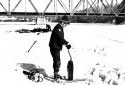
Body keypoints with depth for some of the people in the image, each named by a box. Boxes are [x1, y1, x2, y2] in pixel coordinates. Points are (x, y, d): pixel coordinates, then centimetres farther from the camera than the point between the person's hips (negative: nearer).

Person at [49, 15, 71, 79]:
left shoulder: (60, 28, 14)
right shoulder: (58, 28, -19)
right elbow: (60, 38, -30)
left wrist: (65, 43, 20)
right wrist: (67, 43, -35)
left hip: (56, 47, 11)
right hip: (55, 47, -11)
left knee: (56, 61, 18)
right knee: (57, 61, -7)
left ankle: (56, 74, 29)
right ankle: (56, 75, -2)